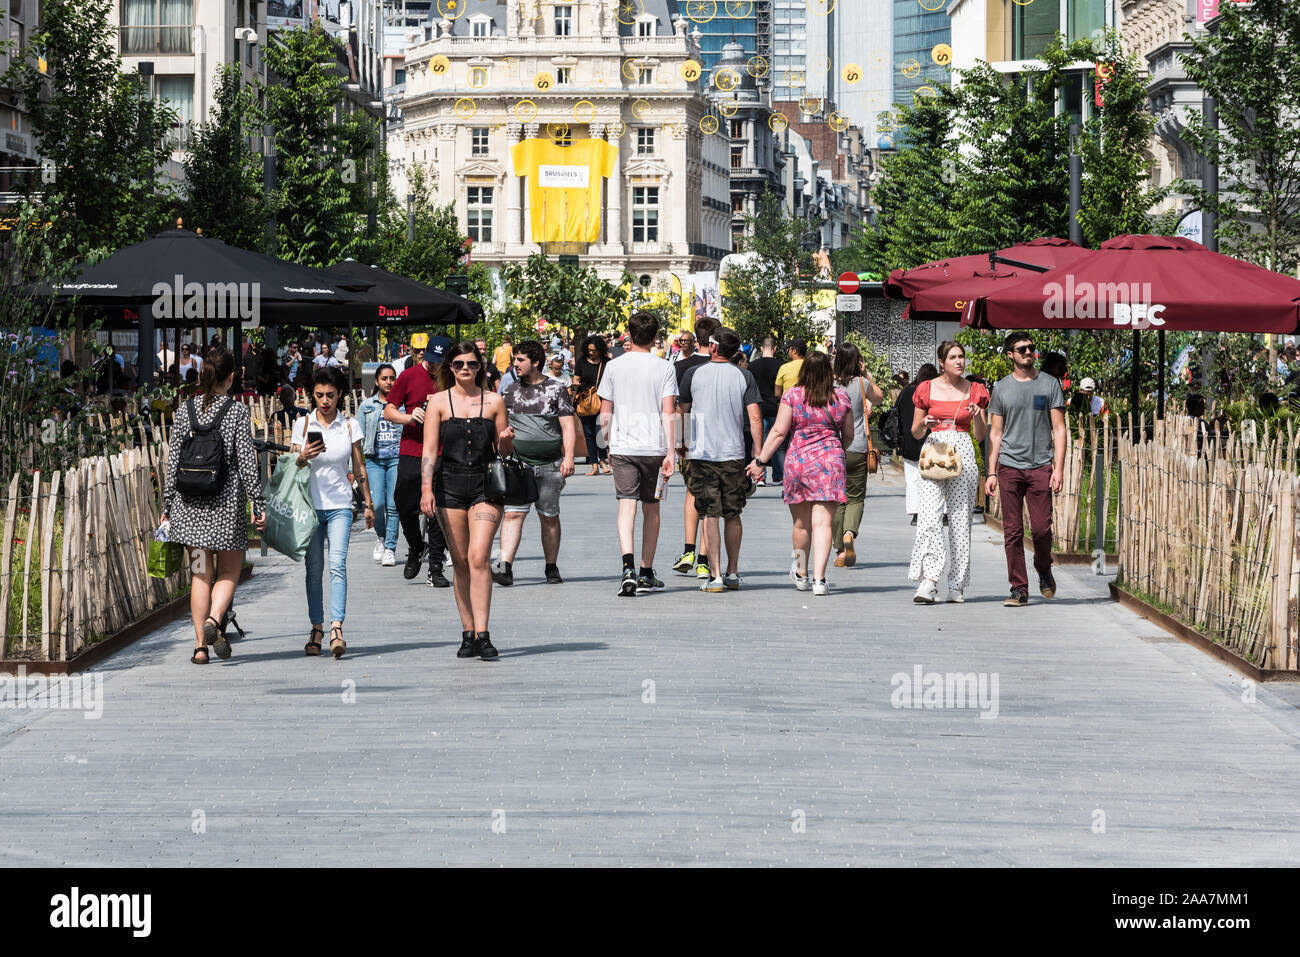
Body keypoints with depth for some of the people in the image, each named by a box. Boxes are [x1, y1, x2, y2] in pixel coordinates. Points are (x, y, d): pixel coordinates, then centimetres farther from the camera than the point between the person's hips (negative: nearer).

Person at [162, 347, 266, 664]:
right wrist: (258, 504, -3)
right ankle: (214, 620, -18)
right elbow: (246, 462, -8)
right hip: (226, 501, -3)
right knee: (229, 571, 9)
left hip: (189, 504, 3)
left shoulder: (185, 410, 4)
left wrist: (167, 505, 12)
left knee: (200, 574, 9)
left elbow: (173, 461, 5)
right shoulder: (238, 411, -6)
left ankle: (200, 645, 4)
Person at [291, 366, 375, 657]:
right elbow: (292, 466, 7)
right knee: (314, 568, 3)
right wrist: (303, 457, -15)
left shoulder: (350, 425, 4)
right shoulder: (303, 424, 5)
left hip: (339, 504, -1)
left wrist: (369, 504, 14)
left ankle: (336, 628, -23)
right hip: (310, 504, 1)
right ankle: (316, 628, 12)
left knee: (337, 564, -16)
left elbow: (359, 467, 11)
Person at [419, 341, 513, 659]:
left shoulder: (494, 401, 7)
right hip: (450, 486, 1)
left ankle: (482, 634, -15)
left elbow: (503, 451, 13)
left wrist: (506, 440, -10)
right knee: (460, 561, 4)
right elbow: (429, 450, 0)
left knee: (478, 557, -13)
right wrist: (426, 489, -10)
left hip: (485, 484, -1)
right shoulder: (438, 401, 5)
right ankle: (468, 634, 11)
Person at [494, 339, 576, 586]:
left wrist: (568, 457, -11)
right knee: (513, 513, -11)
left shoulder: (556, 389, 3)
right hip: (518, 462, 1)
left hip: (550, 465, -1)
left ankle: (552, 568, 18)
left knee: (549, 517, 7)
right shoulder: (510, 390, 11)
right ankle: (505, 568, -18)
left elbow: (567, 426, 0)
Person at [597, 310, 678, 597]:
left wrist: (607, 445, 17)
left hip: (622, 446, 0)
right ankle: (647, 574, 19)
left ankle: (628, 567, -27)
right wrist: (670, 452, -7)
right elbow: (668, 413, -7)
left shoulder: (614, 366, 3)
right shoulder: (664, 368, -2)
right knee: (651, 509, 12)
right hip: (654, 446, 0)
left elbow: (605, 413, 5)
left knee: (626, 505, -6)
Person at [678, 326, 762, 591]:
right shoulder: (744, 377, 0)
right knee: (733, 515, 13)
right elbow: (754, 418, -5)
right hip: (734, 454, 1)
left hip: (702, 453, -1)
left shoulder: (693, 375, 0)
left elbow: (681, 413, 9)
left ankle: (714, 576, -6)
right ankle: (733, 573, 19)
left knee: (710, 515, -1)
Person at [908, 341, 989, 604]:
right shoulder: (927, 389, 7)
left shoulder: (975, 391, 9)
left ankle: (957, 585, 7)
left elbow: (981, 435, 11)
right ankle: (929, 579, -24)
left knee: (961, 519, 0)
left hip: (962, 455, 1)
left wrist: (977, 416, -8)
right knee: (928, 516, -16)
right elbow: (915, 432, 12)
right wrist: (924, 424, -10)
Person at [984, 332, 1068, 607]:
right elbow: (995, 433, 11)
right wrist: (991, 472, 3)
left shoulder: (1049, 385, 6)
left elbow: (1059, 430, 5)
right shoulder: (1002, 388, 9)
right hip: (1009, 466, 1)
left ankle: (1044, 570, 22)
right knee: (1013, 531, -1)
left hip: (1041, 465, -1)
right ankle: (1019, 589, 4)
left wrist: (1058, 468, -4)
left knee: (1042, 527, -6)